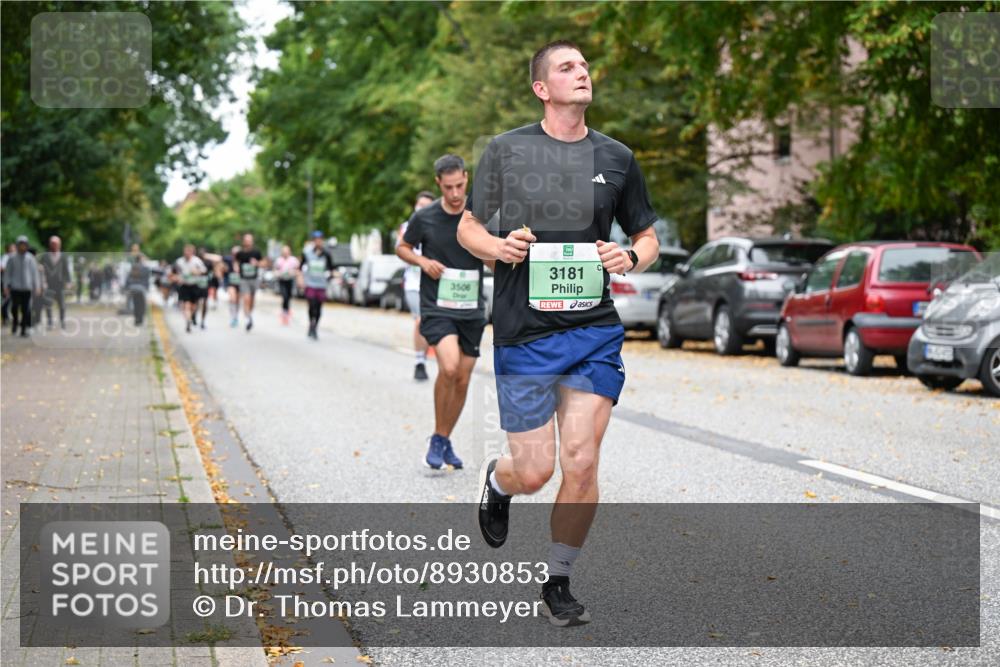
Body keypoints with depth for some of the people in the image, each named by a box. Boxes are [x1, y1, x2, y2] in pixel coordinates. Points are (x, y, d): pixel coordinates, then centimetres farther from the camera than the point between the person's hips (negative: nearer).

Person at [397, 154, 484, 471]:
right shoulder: (424, 217, -4)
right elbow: (402, 248, 11)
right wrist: (423, 261, -8)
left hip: (472, 309, 3)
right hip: (436, 307, -3)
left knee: (462, 380, 6)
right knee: (449, 366, -24)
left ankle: (446, 440, 27)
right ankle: (437, 438, -6)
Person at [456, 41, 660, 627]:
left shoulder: (616, 157, 8)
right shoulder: (506, 150, 2)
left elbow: (648, 236, 17)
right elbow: (468, 228, 9)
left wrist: (632, 258, -6)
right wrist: (498, 247, -13)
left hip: (596, 329, 2)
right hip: (524, 333, -2)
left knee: (581, 463, -5)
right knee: (534, 472, -1)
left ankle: (559, 582, 16)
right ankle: (496, 481, 37)